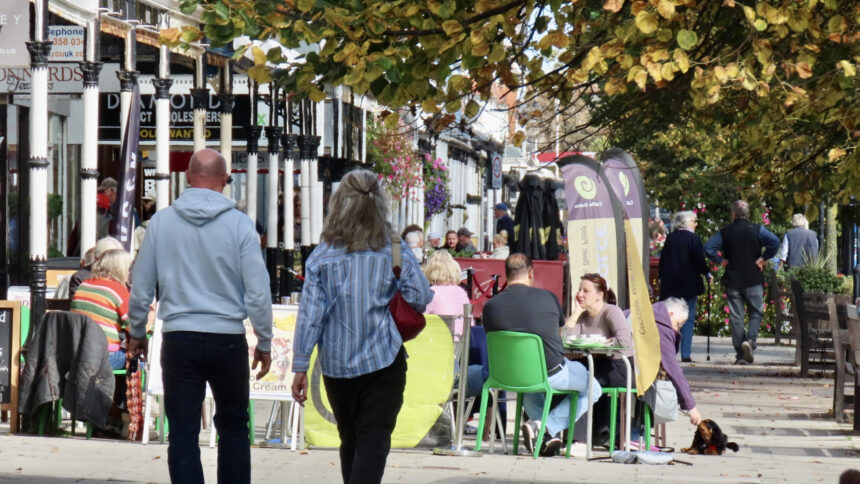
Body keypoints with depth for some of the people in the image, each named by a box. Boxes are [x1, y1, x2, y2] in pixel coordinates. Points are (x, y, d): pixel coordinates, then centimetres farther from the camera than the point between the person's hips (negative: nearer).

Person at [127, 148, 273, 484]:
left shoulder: (161, 221, 0)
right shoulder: (239, 224, -5)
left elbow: (141, 286, 5)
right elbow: (258, 292, -5)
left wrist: (136, 333, 20)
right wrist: (264, 343, 6)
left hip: (179, 340, 0)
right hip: (228, 339, 0)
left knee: (183, 433, 3)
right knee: (233, 427, 15)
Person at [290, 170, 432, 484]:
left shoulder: (322, 255, -3)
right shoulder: (395, 249, -4)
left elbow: (309, 313, -5)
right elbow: (421, 297, -6)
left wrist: (300, 366, -2)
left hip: (336, 363, 2)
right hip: (384, 361, -2)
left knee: (350, 439, 18)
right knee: (375, 440, -4)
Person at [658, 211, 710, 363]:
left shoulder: (670, 238, 7)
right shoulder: (693, 238, -7)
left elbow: (662, 260, 9)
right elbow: (699, 259, -10)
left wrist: (662, 277, 18)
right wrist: (707, 273, 6)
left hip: (669, 284, 4)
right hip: (688, 284, -4)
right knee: (688, 319, 0)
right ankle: (686, 354, -3)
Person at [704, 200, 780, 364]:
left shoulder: (725, 232, 1)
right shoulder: (757, 229, -1)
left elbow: (708, 248, -7)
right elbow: (775, 242, -15)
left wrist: (720, 260, 3)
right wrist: (763, 258, -4)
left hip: (732, 280, 1)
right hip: (754, 279, -1)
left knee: (736, 317, 5)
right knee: (756, 312, 9)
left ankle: (740, 354, 4)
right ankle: (750, 339, -17)